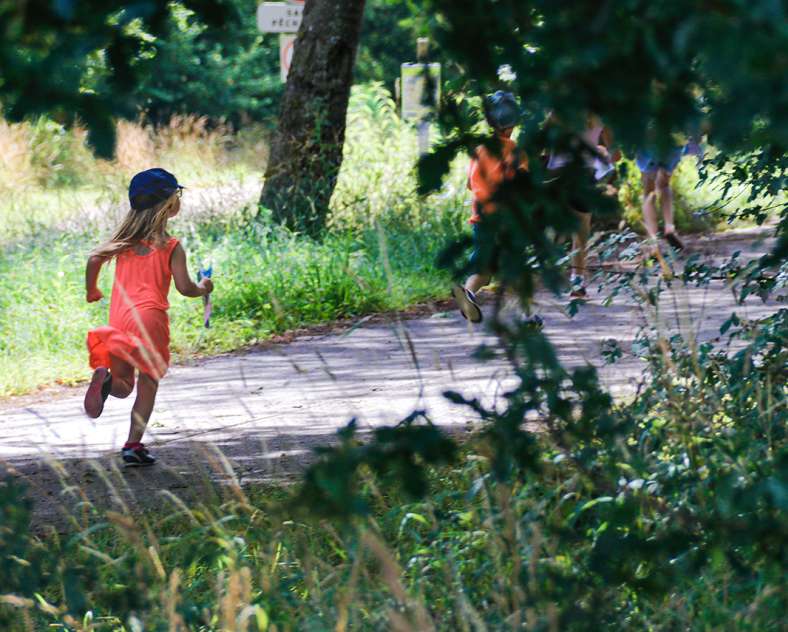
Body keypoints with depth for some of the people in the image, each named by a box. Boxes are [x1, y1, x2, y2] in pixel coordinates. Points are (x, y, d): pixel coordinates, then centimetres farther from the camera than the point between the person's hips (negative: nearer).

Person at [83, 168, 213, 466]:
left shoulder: (125, 240, 9)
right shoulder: (171, 247, -5)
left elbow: (95, 257, 0)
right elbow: (184, 287, -8)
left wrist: (91, 290, 16)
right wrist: (203, 289, 14)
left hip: (118, 318, 4)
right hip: (150, 317, -4)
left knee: (124, 386, 13)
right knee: (148, 385, 7)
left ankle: (104, 376, -22)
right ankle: (133, 445, 2)